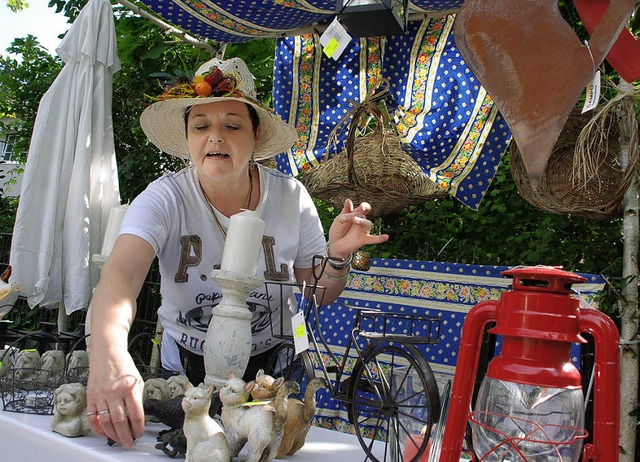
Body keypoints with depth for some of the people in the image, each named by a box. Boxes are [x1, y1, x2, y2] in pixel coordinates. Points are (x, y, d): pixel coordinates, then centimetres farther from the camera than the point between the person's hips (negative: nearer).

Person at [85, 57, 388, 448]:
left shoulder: (290, 197, -9)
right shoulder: (165, 199, -15)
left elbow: (321, 294, 2)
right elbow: (121, 274, -34)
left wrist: (337, 255, -21)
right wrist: (108, 354, -53)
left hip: (269, 361, 0)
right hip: (186, 364, 0)